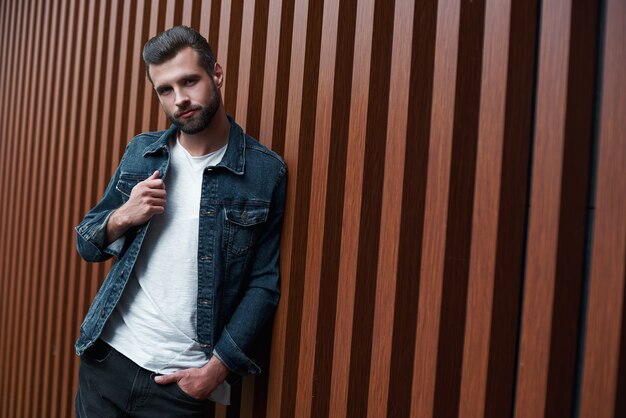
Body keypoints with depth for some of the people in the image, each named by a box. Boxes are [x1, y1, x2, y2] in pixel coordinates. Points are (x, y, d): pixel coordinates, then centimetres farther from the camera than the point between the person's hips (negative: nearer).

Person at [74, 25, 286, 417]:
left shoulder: (266, 172, -8)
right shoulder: (141, 152, 3)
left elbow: (264, 284, -6)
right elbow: (86, 243, 8)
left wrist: (219, 365, -12)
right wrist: (123, 217, -11)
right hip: (107, 358, 4)